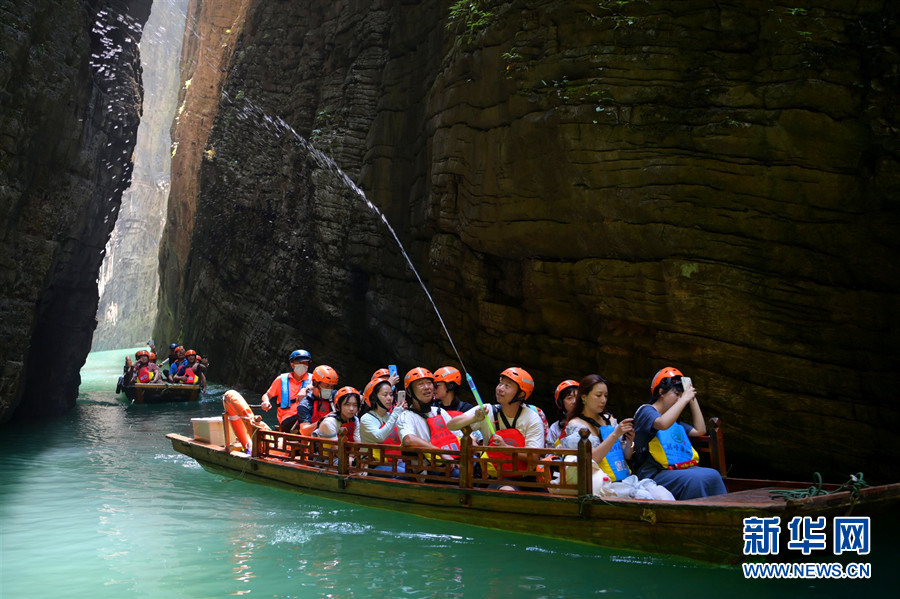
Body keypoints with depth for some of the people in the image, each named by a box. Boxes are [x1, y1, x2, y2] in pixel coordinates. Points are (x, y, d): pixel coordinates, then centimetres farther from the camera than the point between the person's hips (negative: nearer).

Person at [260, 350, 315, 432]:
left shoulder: (311, 378, 17)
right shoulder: (281, 379, 19)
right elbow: (267, 395, 23)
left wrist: (305, 389, -28)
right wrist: (266, 402, -1)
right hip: (287, 420, -1)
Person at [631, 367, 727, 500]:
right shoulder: (645, 410, 2)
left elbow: (700, 430, 28)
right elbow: (663, 424, -20)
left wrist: (693, 399, 26)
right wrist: (684, 399, -11)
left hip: (682, 469, 7)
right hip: (655, 475, -7)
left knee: (712, 475, -21)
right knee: (695, 480, -32)